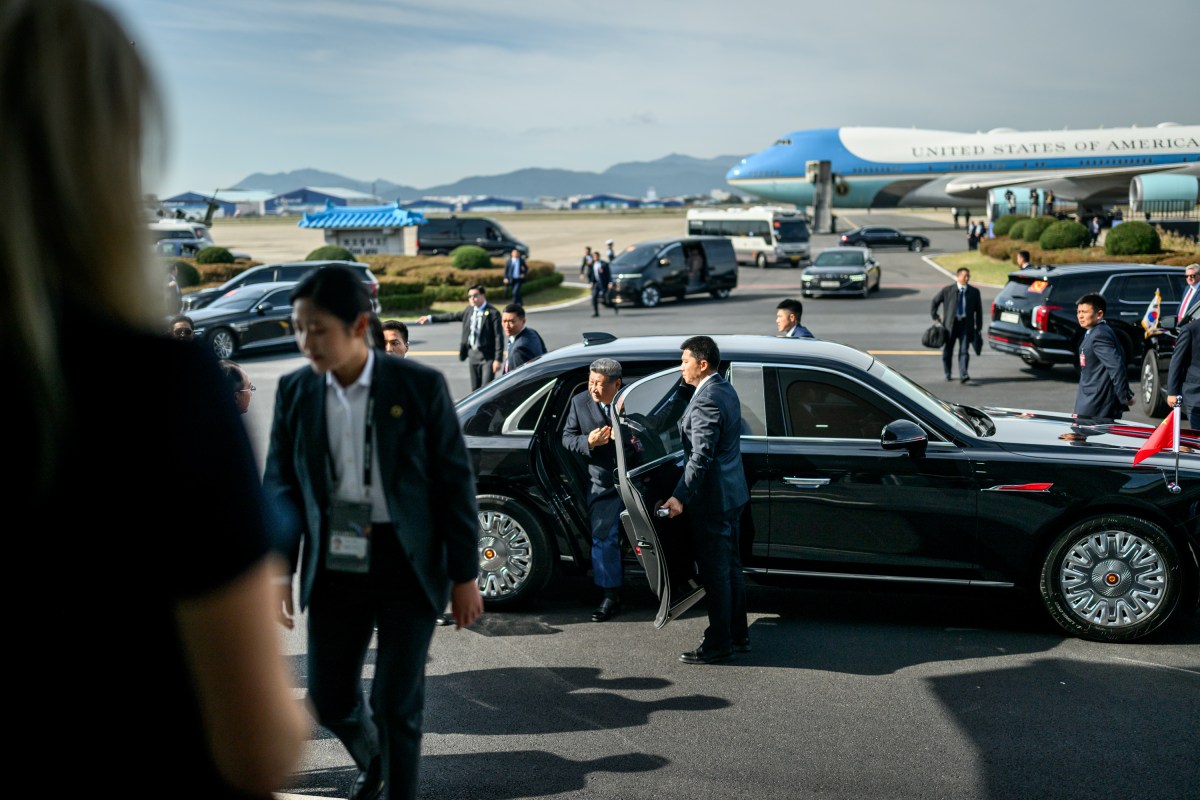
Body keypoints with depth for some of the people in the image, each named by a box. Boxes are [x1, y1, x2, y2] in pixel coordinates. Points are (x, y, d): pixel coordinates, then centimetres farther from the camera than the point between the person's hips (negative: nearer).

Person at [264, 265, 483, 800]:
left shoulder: (420, 386, -10)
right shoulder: (295, 392, 0)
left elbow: (455, 481, -6)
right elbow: (280, 486, 6)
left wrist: (464, 575, -5)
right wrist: (279, 573, 1)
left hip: (408, 565, -3)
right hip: (334, 566, 4)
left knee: (397, 704, -1)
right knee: (330, 700, 12)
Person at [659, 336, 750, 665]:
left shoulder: (706, 401, -21)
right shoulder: (725, 389, 10)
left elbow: (701, 457, -26)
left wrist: (680, 496, -26)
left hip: (712, 498, -10)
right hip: (731, 493, 10)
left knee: (715, 573, -1)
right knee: (731, 568, 17)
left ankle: (718, 643, 8)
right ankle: (738, 635, 27)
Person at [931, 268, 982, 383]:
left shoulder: (974, 292, 5)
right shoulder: (947, 291, 0)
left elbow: (979, 310, 9)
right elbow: (935, 302, 13)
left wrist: (979, 328, 6)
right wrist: (935, 316, 6)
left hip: (966, 324, 0)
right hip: (950, 324, 0)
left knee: (964, 350, -10)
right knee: (948, 350, 9)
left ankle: (963, 375, -17)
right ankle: (947, 374, 25)